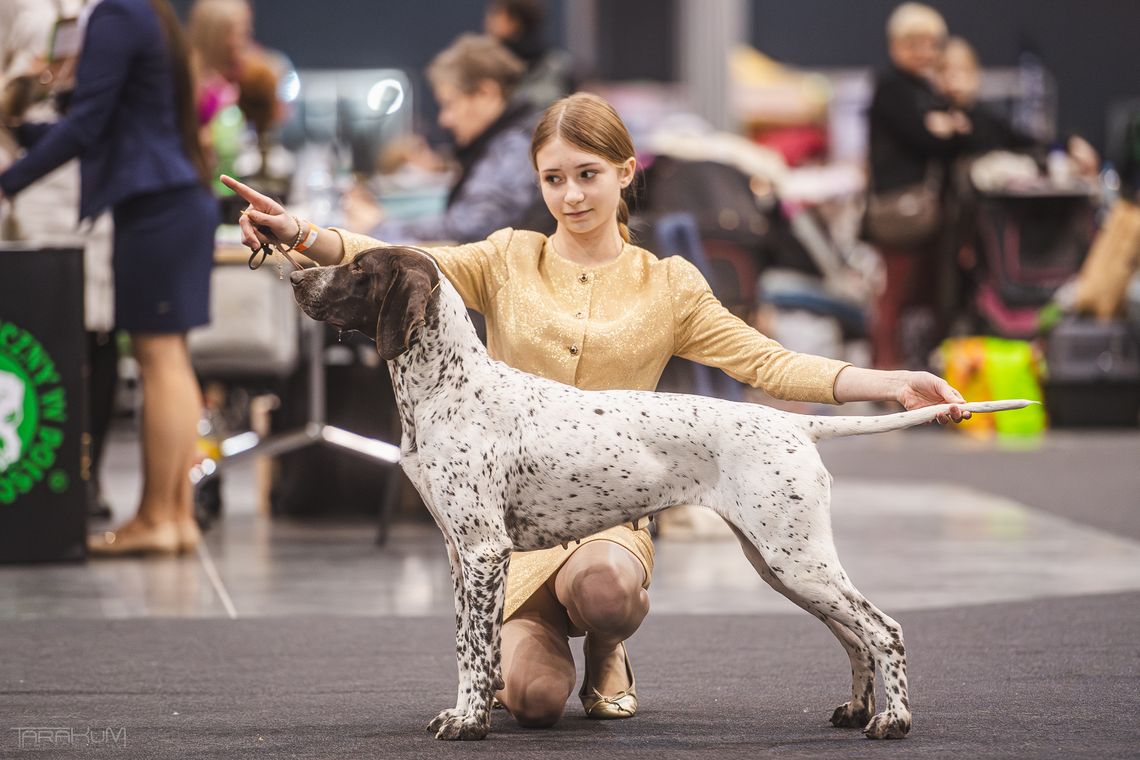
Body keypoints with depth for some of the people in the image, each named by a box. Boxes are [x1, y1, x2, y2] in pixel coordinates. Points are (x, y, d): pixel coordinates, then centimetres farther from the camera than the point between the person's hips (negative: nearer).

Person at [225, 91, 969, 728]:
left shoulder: (668, 286, 7)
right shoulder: (508, 261, 7)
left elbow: (767, 363, 1)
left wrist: (892, 385, -11)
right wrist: (300, 236, -25)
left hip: (609, 510, 0)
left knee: (605, 585, -37)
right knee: (534, 698, -21)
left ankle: (607, 649, 3)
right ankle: (533, 632, 19)